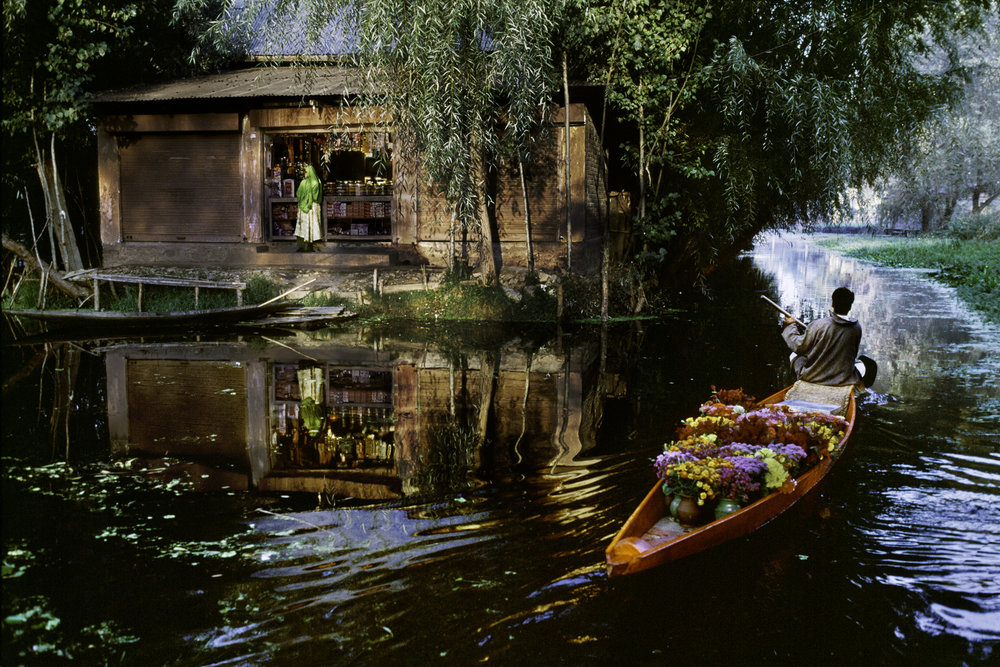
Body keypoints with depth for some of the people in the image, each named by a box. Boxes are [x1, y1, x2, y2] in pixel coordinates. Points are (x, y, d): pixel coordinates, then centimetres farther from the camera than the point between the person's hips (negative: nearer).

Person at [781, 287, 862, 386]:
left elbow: (799, 346, -8)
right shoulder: (856, 328, -11)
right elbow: (854, 354, 5)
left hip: (813, 377, -2)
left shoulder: (818, 325, -21)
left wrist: (790, 326, 6)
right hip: (843, 380, 2)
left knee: (795, 355, 25)